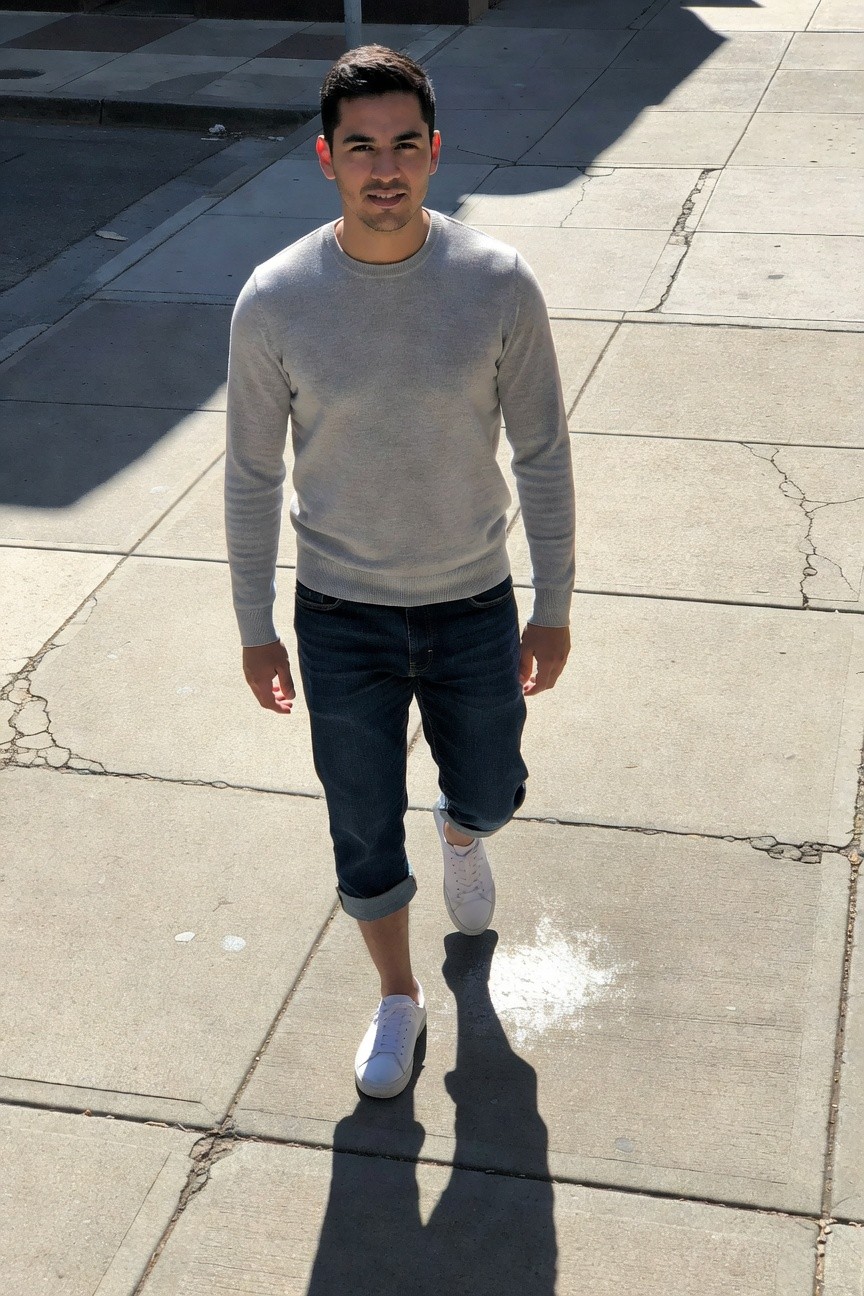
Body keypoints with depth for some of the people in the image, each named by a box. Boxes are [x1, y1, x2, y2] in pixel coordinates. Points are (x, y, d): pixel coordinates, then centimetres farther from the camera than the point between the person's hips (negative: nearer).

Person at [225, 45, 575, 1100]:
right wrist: (255, 629, 0)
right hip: (341, 618, -1)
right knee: (364, 835, 10)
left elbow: (542, 454, -4)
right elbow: (252, 477, -4)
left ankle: (460, 835, 60)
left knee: (489, 793, 21)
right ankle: (398, 997, 37)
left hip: (474, 607, 1)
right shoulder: (275, 301, -14)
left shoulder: (498, 285, -14)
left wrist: (554, 607, -1)